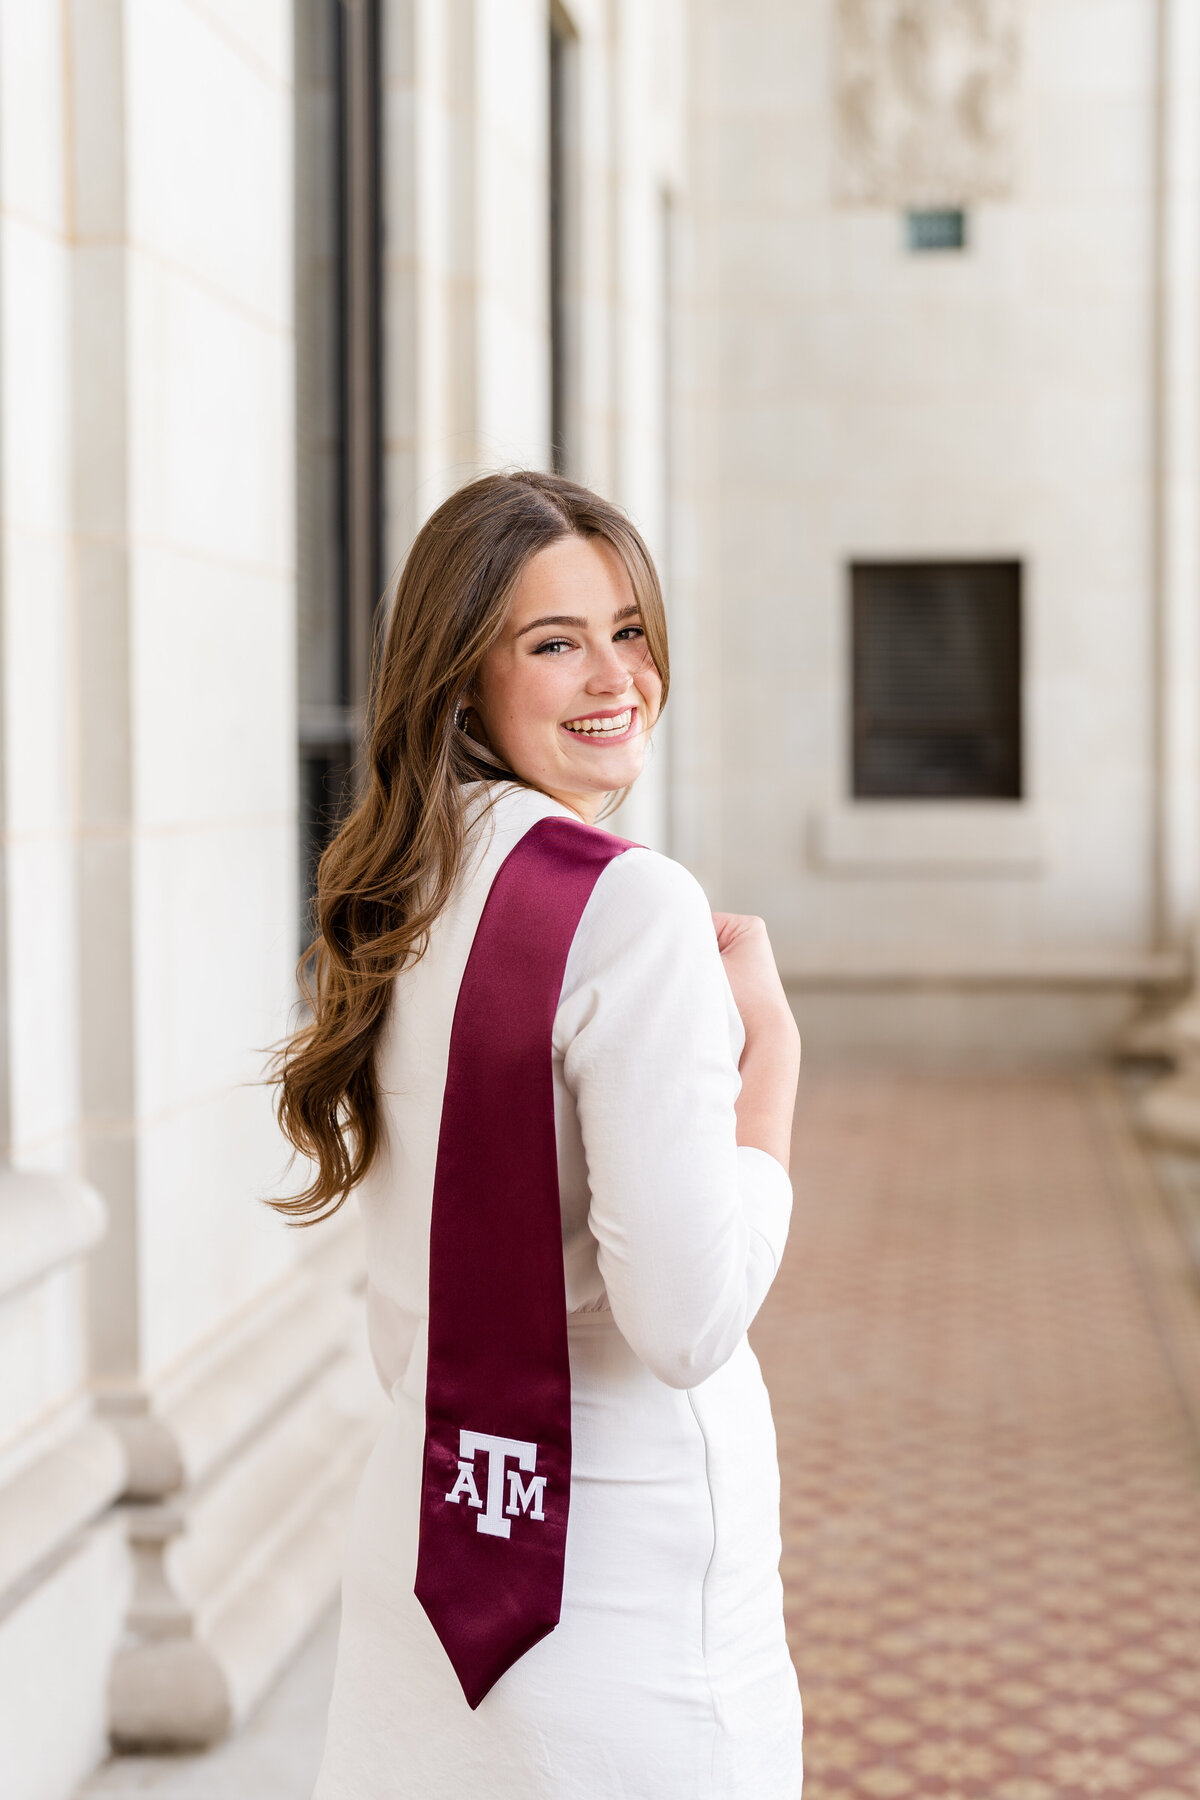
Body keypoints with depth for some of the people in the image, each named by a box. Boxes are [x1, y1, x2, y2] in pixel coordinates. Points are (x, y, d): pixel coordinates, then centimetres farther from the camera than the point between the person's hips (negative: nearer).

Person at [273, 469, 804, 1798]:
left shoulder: (395, 904, 7)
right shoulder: (633, 906, -18)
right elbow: (686, 1320, -22)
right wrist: (770, 1041, -11)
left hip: (422, 1527, 8)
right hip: (623, 1575, -8)